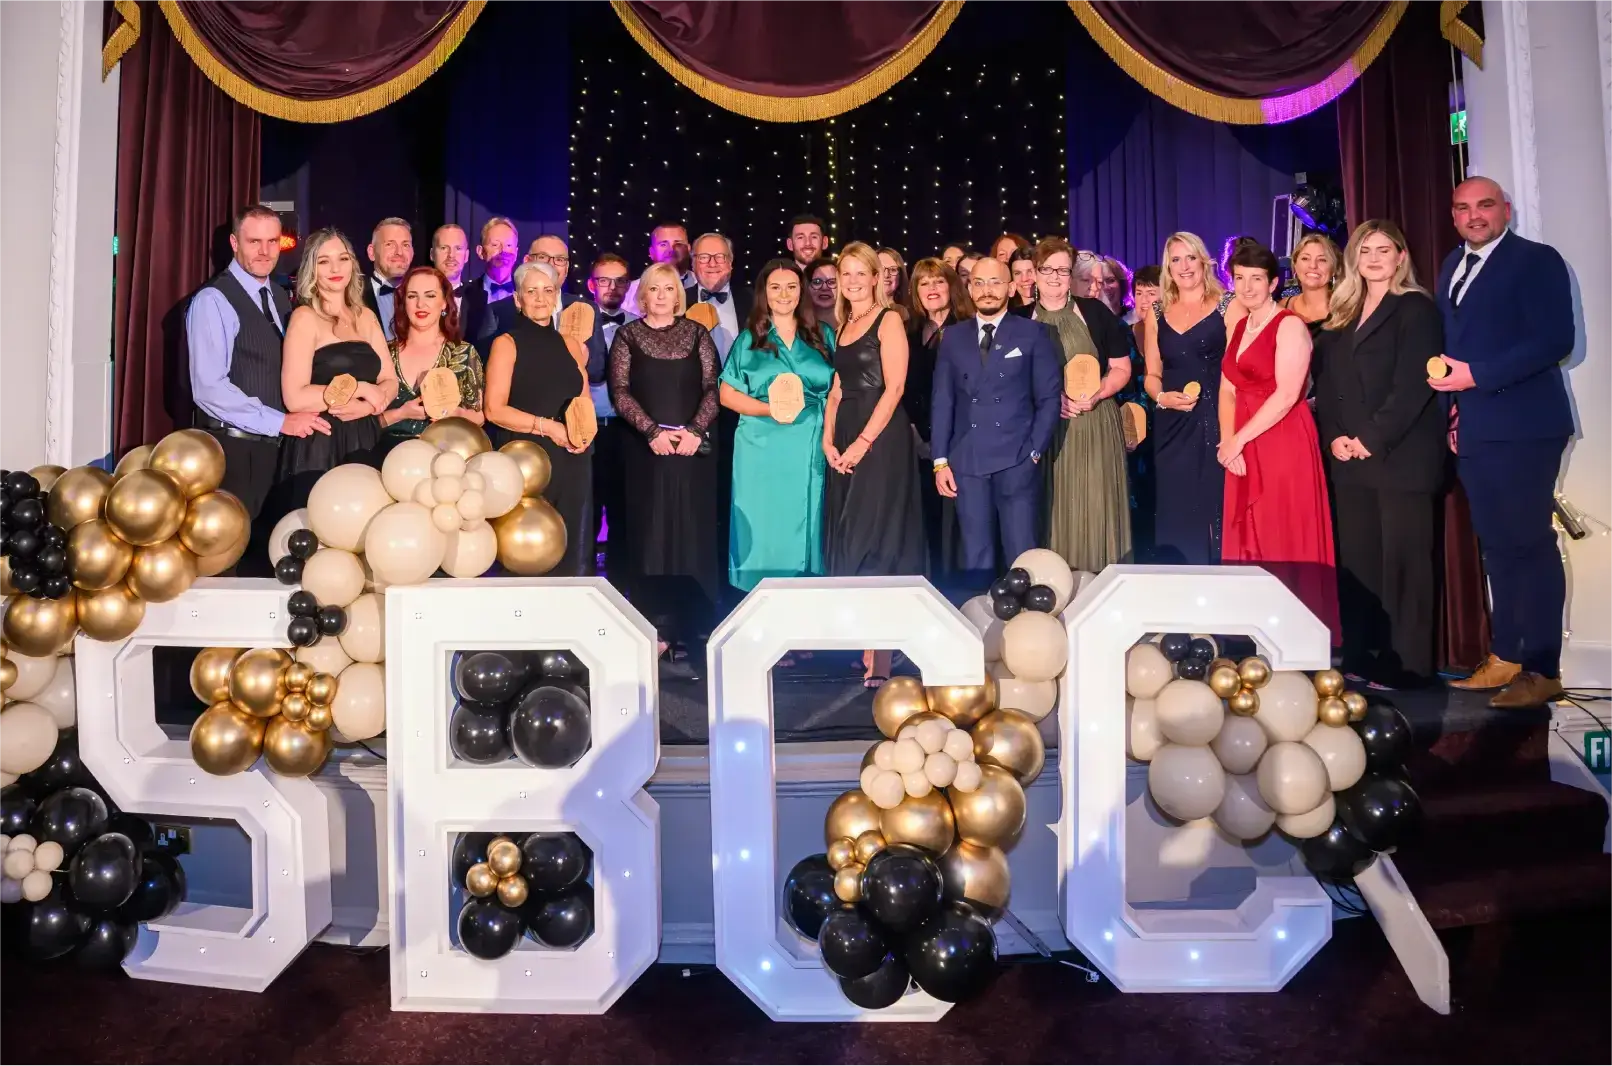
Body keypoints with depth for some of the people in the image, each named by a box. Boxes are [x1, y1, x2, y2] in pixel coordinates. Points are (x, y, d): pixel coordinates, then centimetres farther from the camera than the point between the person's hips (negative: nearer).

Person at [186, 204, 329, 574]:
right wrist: (280, 421, -18)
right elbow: (208, 388, -18)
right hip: (232, 448, -6)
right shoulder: (213, 301, -10)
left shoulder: (280, 299, 13)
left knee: (266, 549, 10)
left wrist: (299, 412, -1)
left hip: (274, 446, 6)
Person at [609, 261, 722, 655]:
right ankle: (655, 628, 4)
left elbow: (712, 388, 2)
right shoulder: (628, 335, 5)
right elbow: (620, 392, -2)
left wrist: (694, 430, -12)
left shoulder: (697, 333, 8)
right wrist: (652, 431, -14)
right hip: (646, 447, -1)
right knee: (649, 532, 0)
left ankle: (688, 623, 11)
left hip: (694, 446, 1)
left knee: (692, 531, 3)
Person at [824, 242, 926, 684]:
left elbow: (894, 387, -12)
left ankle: (880, 653, -4)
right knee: (847, 538, 6)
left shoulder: (888, 321, -4)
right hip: (845, 440, 7)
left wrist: (863, 442, -17)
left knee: (874, 536, -8)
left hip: (881, 436, -7)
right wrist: (828, 439, 3)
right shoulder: (842, 325, 17)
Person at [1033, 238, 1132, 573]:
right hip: (1046, 428, 1)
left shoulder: (1094, 311, 3)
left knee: (1096, 503, 0)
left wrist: (1096, 394, -14)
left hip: (1095, 424, -1)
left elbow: (1121, 368, 5)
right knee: (1056, 506, 2)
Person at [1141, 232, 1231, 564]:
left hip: (1216, 420, -3)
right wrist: (1162, 397, -7)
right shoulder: (1157, 313, 12)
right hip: (1172, 427, 3)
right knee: (1174, 513, 4)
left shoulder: (1226, 305, 2)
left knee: (1214, 506, -4)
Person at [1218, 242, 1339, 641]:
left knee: (1285, 545, -7)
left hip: (1284, 447, -7)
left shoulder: (1290, 325, -6)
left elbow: (1286, 395, -16)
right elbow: (1228, 391, 12)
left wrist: (1237, 440, -13)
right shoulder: (1239, 327, 17)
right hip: (1244, 451, 7)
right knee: (1249, 546, 7)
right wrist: (1227, 442, -4)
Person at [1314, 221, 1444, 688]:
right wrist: (1334, 437, -2)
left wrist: (1373, 438, -15)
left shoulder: (1416, 309, 0)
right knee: (1357, 561, 6)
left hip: (1402, 456, -6)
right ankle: (1361, 658, 13)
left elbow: (1413, 385, -11)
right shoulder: (1342, 316, 17)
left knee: (1403, 559, -3)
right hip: (1349, 458, 6)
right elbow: (1326, 383, 13)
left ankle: (1406, 663, 3)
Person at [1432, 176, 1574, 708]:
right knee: (1496, 545, 12)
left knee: (1529, 543, -4)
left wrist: (1477, 375, -19)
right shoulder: (1452, 267, 17)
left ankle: (1543, 670, 4)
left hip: (1522, 427, -7)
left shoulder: (1537, 260, -4)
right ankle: (1506, 656, 21)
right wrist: (1451, 412, 8)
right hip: (1472, 431, 7)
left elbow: (1555, 338, -15)